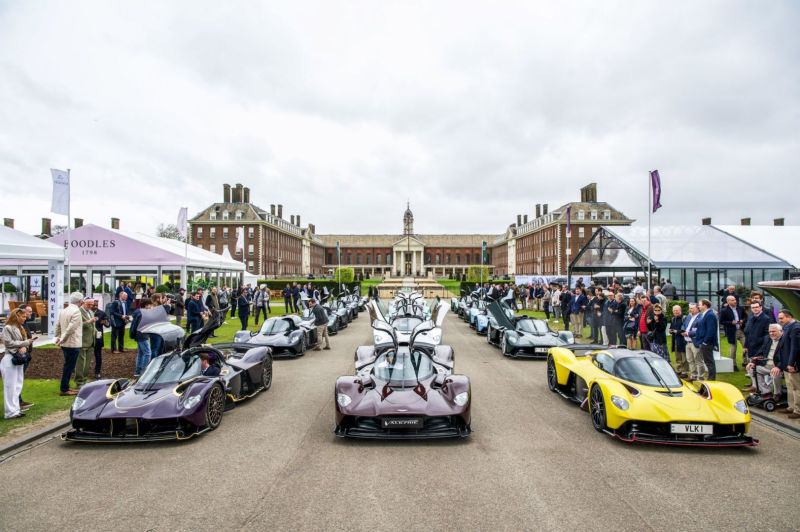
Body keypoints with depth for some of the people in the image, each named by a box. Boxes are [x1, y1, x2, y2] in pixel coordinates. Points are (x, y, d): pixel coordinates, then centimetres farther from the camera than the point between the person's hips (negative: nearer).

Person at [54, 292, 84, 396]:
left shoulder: (63, 310, 8)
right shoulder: (76, 311, -18)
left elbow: (57, 325, 13)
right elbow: (71, 328, -23)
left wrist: (57, 338, 21)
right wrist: (62, 340, -14)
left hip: (65, 344, 9)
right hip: (73, 344, -9)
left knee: (68, 365, 18)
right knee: (69, 366, 0)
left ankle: (66, 387, 26)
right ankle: (64, 389, 6)